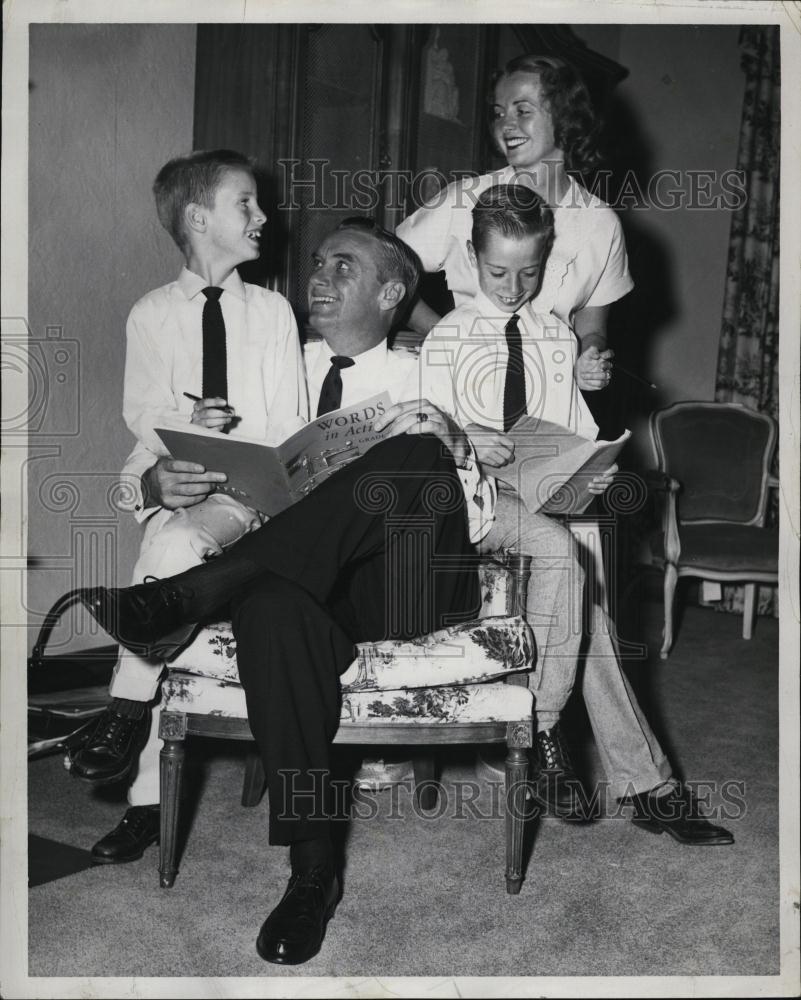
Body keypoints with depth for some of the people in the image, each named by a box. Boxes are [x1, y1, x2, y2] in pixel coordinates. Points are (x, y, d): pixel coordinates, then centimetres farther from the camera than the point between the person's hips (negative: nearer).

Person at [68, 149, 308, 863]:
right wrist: (185, 422, -17)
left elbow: (292, 429, 3)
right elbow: (142, 415, 6)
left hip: (252, 490, -1)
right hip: (171, 486, 1)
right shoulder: (152, 315, 12)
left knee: (177, 541, -33)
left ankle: (128, 709, -23)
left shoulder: (272, 311, 10)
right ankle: (150, 793, -18)